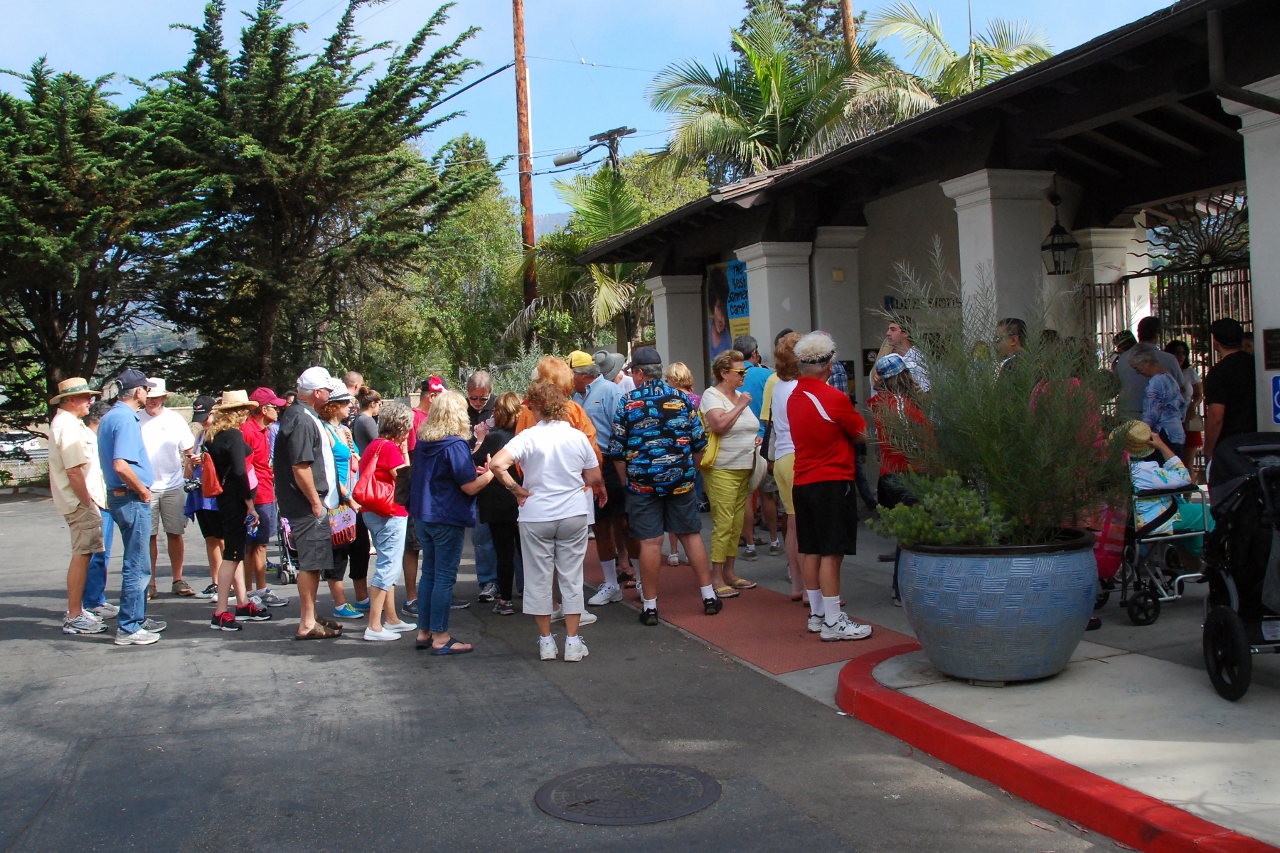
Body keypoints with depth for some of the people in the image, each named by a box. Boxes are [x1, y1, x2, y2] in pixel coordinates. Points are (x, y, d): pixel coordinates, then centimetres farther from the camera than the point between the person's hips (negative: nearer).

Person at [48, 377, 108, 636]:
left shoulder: (64, 422, 17)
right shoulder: (69, 426, -17)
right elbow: (73, 471, -23)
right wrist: (88, 503, -20)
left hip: (79, 500, 11)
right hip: (80, 501, -11)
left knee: (83, 555, 17)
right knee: (81, 556, -7)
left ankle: (75, 610, 26)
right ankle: (74, 618, -4)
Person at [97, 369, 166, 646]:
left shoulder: (109, 418, 13)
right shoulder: (126, 419, -18)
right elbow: (121, 465, -28)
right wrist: (143, 490, -15)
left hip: (118, 496, 10)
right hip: (132, 499, -10)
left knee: (137, 563, 19)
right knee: (137, 567, -3)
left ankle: (137, 617, 29)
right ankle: (128, 628, 3)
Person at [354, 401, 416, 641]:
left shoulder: (374, 445, 13)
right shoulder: (391, 448, -15)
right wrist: (405, 452, -8)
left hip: (374, 512, 10)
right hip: (391, 514, -10)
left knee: (388, 566, 18)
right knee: (388, 567, -8)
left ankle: (391, 619, 26)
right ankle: (374, 626, -8)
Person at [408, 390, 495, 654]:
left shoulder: (422, 442, 7)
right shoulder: (455, 445, -17)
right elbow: (470, 487, -18)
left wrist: (471, 471, 17)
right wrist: (490, 472, -2)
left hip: (422, 516, 8)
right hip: (447, 519, -8)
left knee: (429, 572, 16)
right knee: (445, 577, -1)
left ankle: (424, 632, 22)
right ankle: (440, 638, 5)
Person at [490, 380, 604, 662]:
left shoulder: (528, 437, -10)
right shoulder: (577, 437, -2)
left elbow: (498, 464, -23)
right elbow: (594, 477, 3)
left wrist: (517, 490, -10)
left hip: (536, 515, -2)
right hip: (574, 514, 2)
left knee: (539, 578, 10)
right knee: (571, 577, 9)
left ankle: (546, 641, 17)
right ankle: (572, 641, 12)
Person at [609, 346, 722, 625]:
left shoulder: (627, 404, -4)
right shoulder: (682, 399, 2)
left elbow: (617, 451, -2)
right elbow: (699, 443, 4)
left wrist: (627, 483, 10)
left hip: (642, 483, -2)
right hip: (680, 480, 2)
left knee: (650, 542, 0)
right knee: (691, 535, 12)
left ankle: (649, 605, 7)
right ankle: (708, 596, 16)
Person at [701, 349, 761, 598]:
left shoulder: (740, 395, 15)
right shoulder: (712, 395, -8)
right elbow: (719, 424, -25)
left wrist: (756, 438, 8)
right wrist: (740, 406, -14)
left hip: (744, 469, 8)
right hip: (722, 470, -8)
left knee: (737, 523, 11)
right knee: (723, 523, -9)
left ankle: (729, 572, 20)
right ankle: (716, 578, -4)